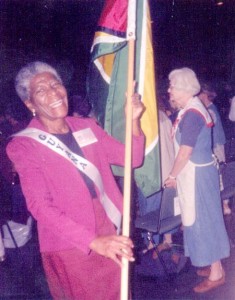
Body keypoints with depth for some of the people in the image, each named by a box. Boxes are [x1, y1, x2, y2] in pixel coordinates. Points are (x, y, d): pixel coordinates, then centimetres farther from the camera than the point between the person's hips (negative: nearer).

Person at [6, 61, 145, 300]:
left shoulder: (87, 126, 6)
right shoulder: (24, 145, -9)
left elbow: (132, 157, 7)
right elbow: (40, 206, -17)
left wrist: (133, 120, -11)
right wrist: (93, 241, -27)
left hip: (111, 237, 5)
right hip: (69, 247, -4)